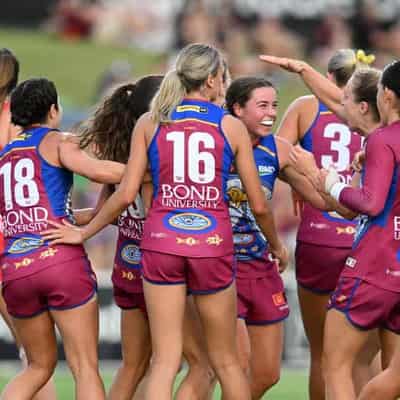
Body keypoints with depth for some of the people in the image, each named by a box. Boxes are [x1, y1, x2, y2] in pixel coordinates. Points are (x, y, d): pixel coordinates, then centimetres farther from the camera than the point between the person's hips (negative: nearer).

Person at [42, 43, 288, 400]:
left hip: (162, 242, 1)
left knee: (164, 360, 1)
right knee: (226, 361, 12)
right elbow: (258, 205, 3)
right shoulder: (231, 127, 1)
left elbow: (126, 195, 0)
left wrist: (84, 233, 13)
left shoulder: (150, 123, 3)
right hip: (213, 245, -1)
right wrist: (277, 245, 21)